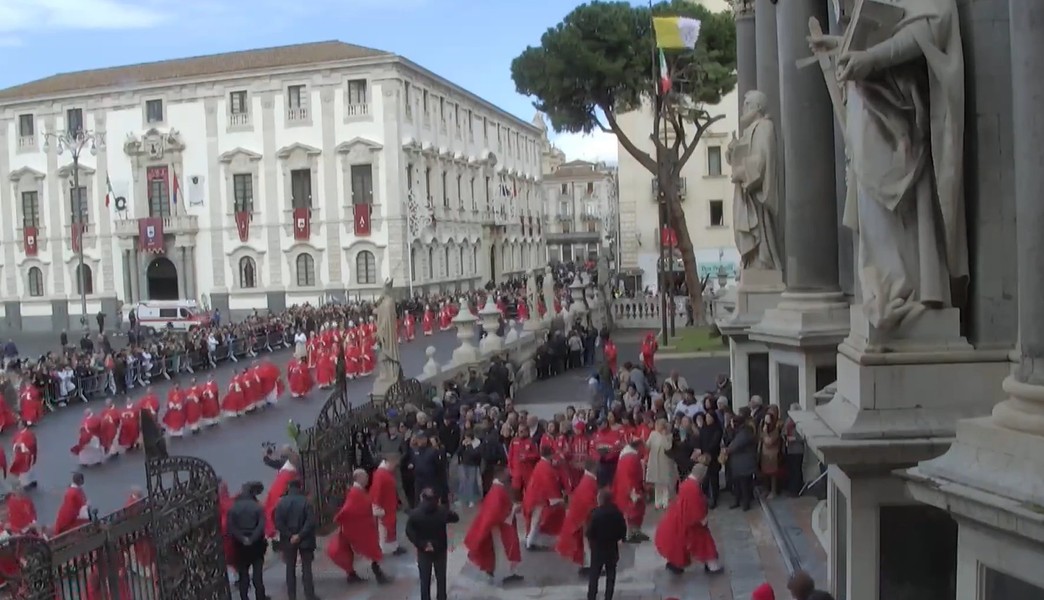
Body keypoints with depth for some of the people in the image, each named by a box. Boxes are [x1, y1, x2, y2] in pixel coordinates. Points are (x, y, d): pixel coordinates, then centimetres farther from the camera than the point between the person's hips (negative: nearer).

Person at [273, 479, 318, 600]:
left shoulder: (281, 502, -3)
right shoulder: (306, 501, -8)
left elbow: (278, 523, -9)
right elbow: (311, 522, -16)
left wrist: (289, 536, -7)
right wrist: (300, 535, -12)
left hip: (288, 540, 1)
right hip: (305, 540, -1)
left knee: (290, 569, 12)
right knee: (306, 568, 6)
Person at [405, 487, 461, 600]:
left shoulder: (415, 513, -19)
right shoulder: (442, 511, -15)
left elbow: (409, 532, -23)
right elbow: (456, 518, 1)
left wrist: (421, 544, -18)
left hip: (423, 551, -1)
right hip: (440, 549, 1)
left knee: (425, 579, 15)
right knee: (441, 577, 19)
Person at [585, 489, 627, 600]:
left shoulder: (596, 512, -18)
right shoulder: (617, 512, -5)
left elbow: (590, 530, -17)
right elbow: (623, 528, -3)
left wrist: (590, 539, 2)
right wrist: (618, 538, 11)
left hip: (598, 547, -3)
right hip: (612, 547, 3)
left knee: (594, 574, 7)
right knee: (610, 575, 12)